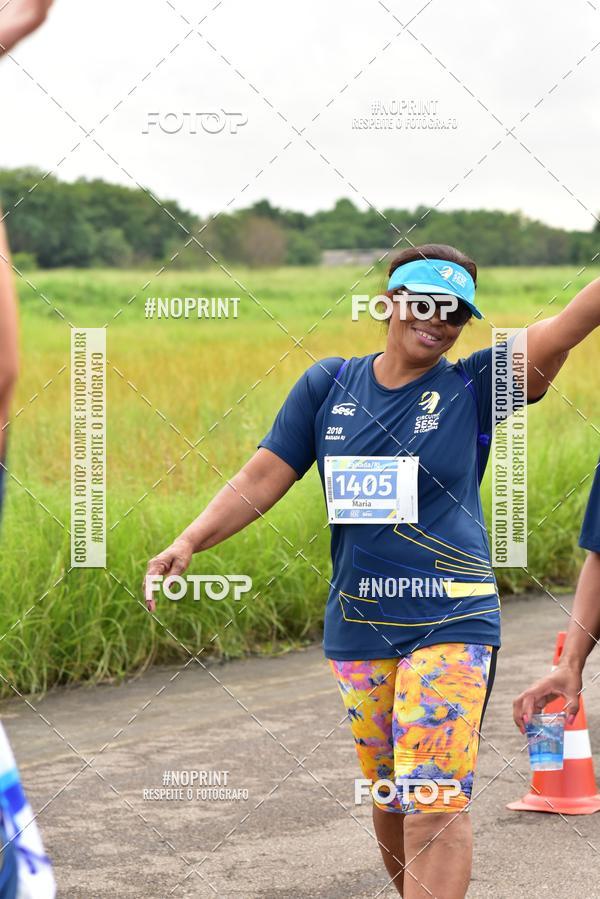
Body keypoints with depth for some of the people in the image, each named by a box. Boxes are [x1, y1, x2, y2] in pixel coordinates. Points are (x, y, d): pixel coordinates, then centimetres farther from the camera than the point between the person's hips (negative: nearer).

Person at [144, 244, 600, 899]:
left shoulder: (475, 386, -3)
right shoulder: (328, 385, 5)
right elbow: (263, 477, 3)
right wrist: (188, 542, -10)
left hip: (451, 624, -3)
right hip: (358, 627, 4)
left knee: (436, 800, -13)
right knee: (388, 795, 14)